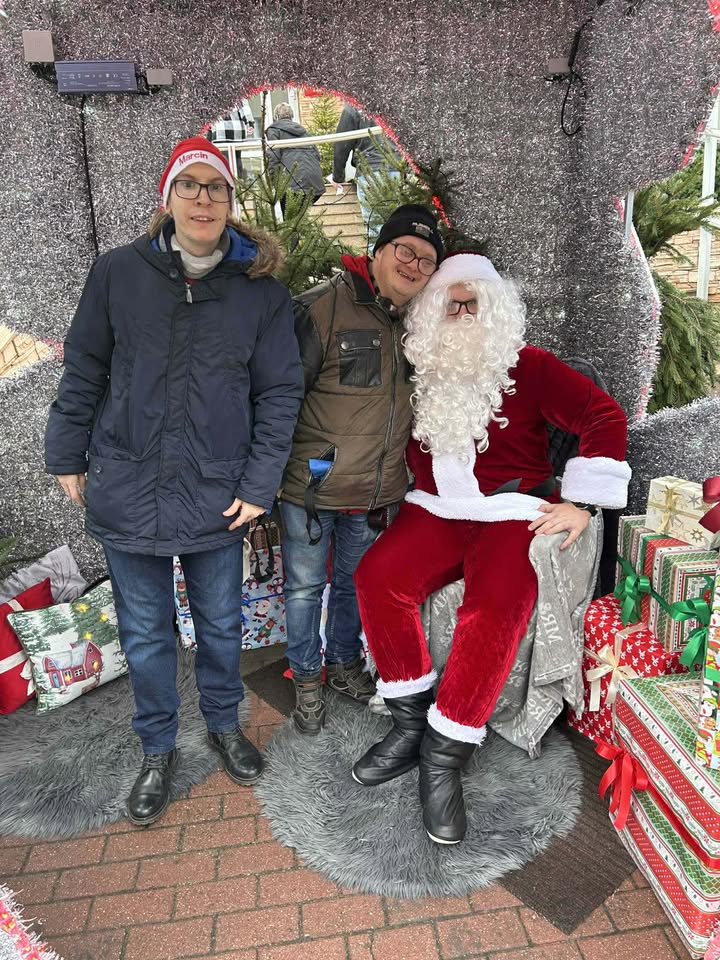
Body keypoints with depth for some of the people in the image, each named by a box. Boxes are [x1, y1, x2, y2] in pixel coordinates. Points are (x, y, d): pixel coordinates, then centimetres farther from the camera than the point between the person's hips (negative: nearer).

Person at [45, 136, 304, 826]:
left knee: (221, 623, 15)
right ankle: (158, 749, 36)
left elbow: (280, 392, -1)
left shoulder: (262, 291, -3)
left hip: (217, 494, 0)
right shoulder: (119, 272, -2)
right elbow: (83, 372, 5)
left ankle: (224, 725, 42)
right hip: (128, 490, 1)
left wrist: (259, 483, -6)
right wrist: (68, 457, 7)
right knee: (145, 633, 13)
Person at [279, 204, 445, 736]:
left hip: (376, 492, 6)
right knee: (305, 586, 11)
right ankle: (308, 678, 32)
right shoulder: (322, 307, -16)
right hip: (312, 487, -5)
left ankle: (346, 663, 43)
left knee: (355, 583, 21)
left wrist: (395, 474, 18)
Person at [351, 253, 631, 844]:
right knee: (378, 576, -24)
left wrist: (581, 503, -7)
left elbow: (605, 417, -1)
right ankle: (412, 724, -8)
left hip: (511, 511, -3)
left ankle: (445, 755, -15)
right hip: (436, 511, 3)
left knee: (499, 602, -31)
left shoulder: (528, 366, 4)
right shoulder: (421, 372, 14)